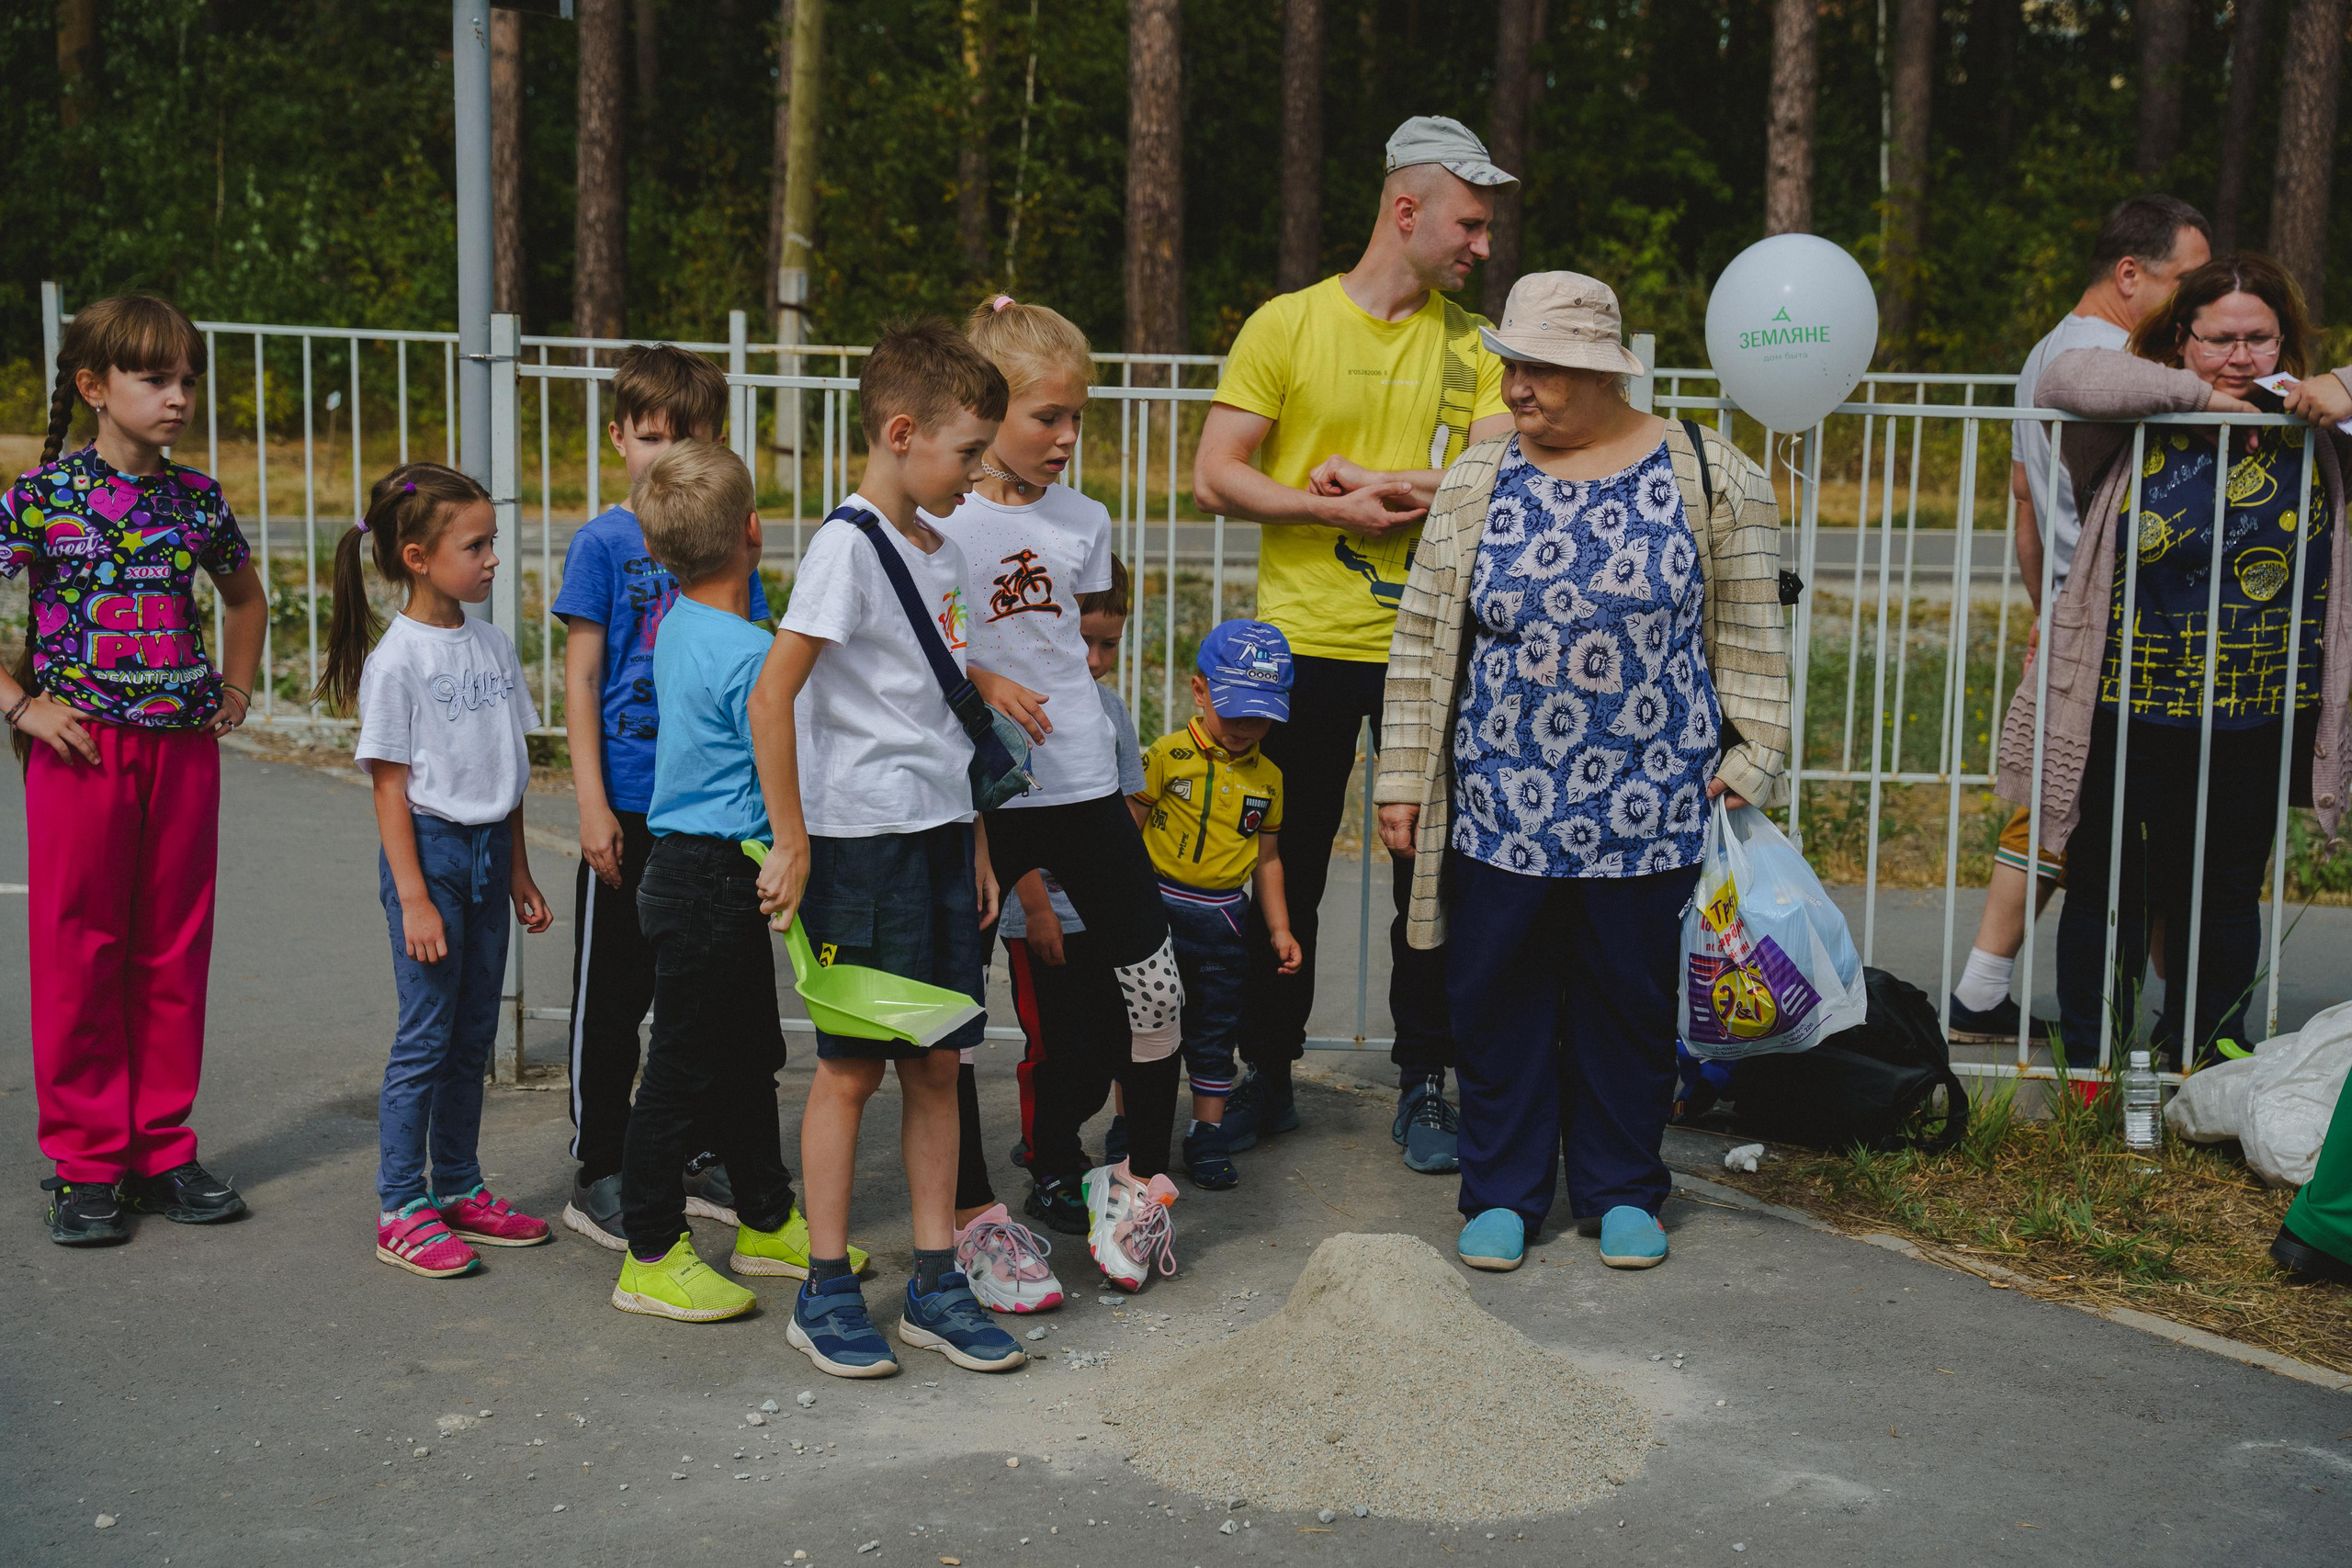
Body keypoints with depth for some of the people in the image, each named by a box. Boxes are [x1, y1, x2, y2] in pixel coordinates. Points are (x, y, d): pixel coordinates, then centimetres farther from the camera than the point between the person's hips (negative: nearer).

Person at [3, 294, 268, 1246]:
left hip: (183, 747, 4)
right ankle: (86, 1165, 12)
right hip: (84, 749, -4)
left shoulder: (196, 497, 7)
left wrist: (237, 689, 15)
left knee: (174, 954, 8)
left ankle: (163, 1150, 19)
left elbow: (243, 593, 25)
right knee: (79, 954, 2)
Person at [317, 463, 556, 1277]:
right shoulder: (396, 659, -12)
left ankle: (459, 1187, 25)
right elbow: (389, 787, -12)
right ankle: (401, 1211, 6)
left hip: (488, 850, 7)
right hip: (430, 847, -7)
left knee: (473, 1033, 13)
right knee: (426, 1034, -3)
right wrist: (413, 899, -16)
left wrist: (519, 873, 15)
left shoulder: (492, 644, 8)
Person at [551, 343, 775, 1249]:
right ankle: (598, 1176, 13)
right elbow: (580, 680, -5)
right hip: (632, 808, -4)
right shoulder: (603, 543, -4)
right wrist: (593, 803, -11)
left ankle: (697, 1158, 25)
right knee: (613, 996, 4)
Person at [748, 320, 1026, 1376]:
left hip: (941, 835, 8)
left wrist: (974, 840, 17)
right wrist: (791, 844, -17)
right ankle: (826, 1292, 12)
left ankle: (935, 1286, 18)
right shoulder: (848, 546, -13)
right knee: (852, 1066, 1)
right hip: (862, 842, -8)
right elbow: (771, 697, -18)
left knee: (938, 1062, 10)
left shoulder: (941, 549, 13)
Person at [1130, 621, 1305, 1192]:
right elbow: (1127, 828, -6)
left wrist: (1279, 929, 12)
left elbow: (1267, 858, 13)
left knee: (1214, 1032, 11)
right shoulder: (1169, 755, -8)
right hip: (1159, 910, -3)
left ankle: (1208, 1136, 22)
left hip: (1223, 920, 3)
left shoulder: (1268, 777, 5)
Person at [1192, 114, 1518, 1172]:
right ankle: (1267, 1075, 21)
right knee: (1286, 872, 7)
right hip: (1304, 642, -2)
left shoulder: (1472, 346, 7)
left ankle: (1422, 1084, 18)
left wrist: (1372, 480, -14)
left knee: (1433, 869, 5)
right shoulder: (1287, 325, 0)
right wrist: (1340, 510, -14)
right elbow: (1215, 480, -5)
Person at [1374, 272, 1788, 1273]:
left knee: (1631, 998, 9)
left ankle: (1621, 1191, 26)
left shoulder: (1709, 476, -1)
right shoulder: (1477, 479, 3)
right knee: (1497, 997, 7)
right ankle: (1503, 1191, 22)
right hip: (1500, 806, 1)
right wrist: (1401, 781, 4)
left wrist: (1747, 760, -1)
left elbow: (1748, 635, 4)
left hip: (1648, 808, -1)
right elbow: (1424, 640, 5)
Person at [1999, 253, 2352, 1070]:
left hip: (2257, 726, 3)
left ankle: (2201, 1060, 33)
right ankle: (2093, 1068, 23)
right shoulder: (2136, 429, -6)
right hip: (2124, 718, -2)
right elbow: (2064, 380, -21)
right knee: (2107, 890, 7)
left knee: (2224, 895, 15)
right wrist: (2196, 393, -19)